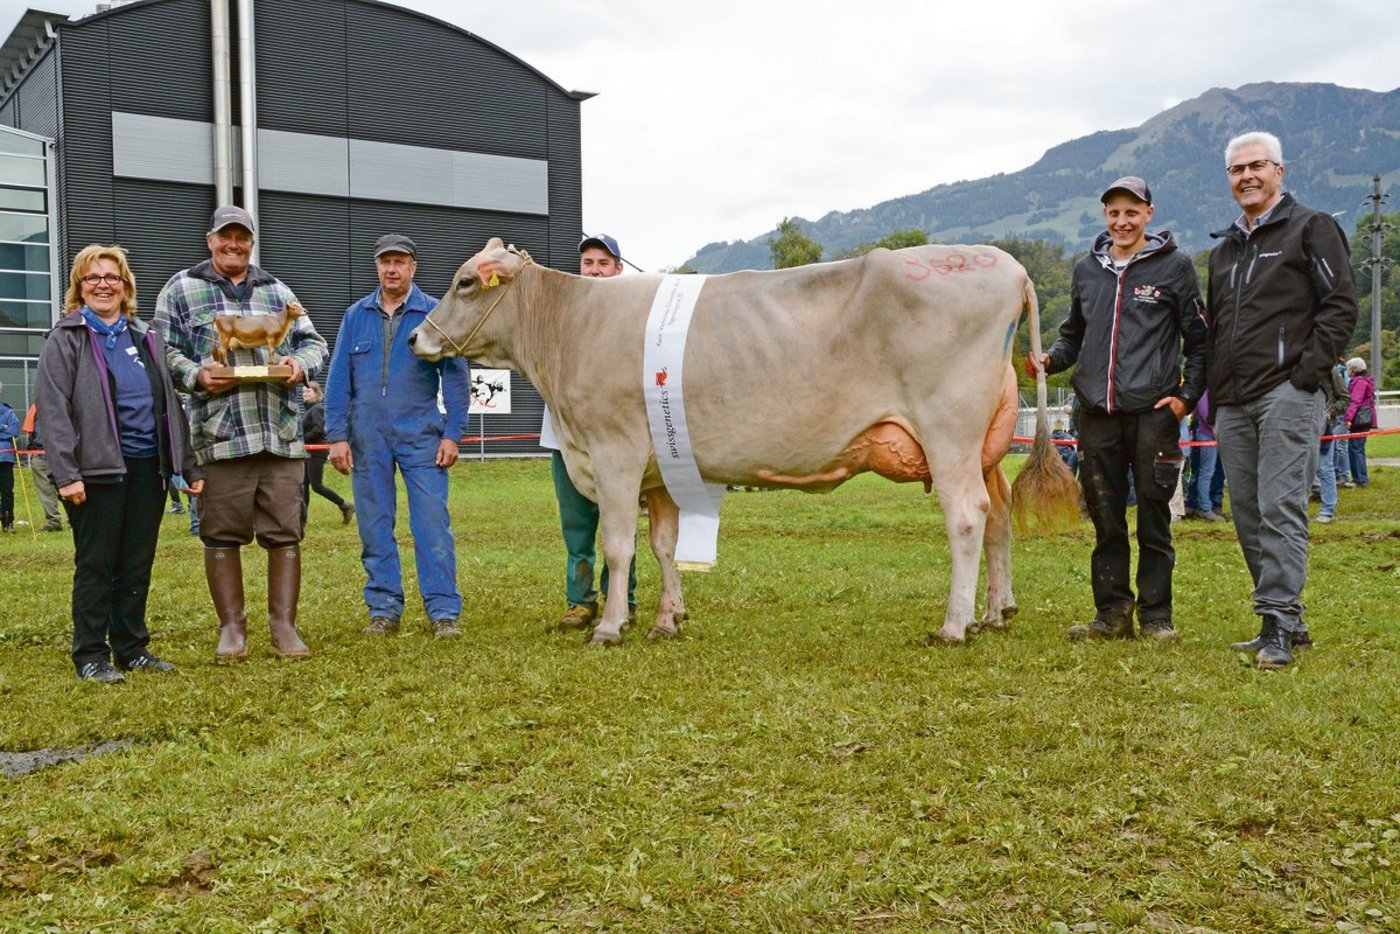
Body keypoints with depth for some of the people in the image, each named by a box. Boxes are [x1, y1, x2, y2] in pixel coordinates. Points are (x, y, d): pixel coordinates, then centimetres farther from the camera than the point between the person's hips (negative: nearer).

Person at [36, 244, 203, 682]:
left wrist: (188, 465, 14)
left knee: (138, 564, 9)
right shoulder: (65, 338, 0)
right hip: (99, 469, -5)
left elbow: (169, 403, 18)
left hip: (148, 466, 5)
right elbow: (53, 408, -9)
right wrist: (65, 473, -19)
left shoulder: (146, 337, 17)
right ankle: (90, 657, 8)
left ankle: (133, 648, 19)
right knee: (95, 564, 1)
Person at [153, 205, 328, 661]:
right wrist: (196, 376, -13)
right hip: (220, 435, -2)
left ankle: (285, 627, 10)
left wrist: (300, 363, -4)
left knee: (285, 533, 2)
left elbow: (313, 341, 17)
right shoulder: (182, 289, 9)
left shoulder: (277, 290, 17)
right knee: (222, 535, 3)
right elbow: (164, 350, 5)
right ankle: (231, 628, 14)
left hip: (282, 435, 2)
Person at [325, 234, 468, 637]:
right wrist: (337, 435, 0)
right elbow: (338, 378, 7)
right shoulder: (356, 316, 9)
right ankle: (384, 609, 16)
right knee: (375, 527, 7)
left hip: (421, 436, -3)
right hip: (367, 438, 3)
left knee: (432, 524, -5)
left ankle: (444, 610, 1)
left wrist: (452, 434, -7)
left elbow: (456, 378, 0)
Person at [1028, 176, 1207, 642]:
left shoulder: (1173, 265, 3)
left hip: (1153, 412, -3)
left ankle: (1156, 615, 11)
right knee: (1106, 520, 7)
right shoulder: (1086, 270, 13)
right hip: (1097, 413, 4)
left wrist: (1187, 396, -5)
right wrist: (1050, 358, 2)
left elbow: (1199, 339, 4)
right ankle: (1111, 613, 15)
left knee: (1153, 517, 1)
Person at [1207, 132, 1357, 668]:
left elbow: (1340, 305, -5)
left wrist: (1307, 371, -13)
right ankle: (1288, 624, 14)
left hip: (1286, 396, -7)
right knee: (1247, 517, 6)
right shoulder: (1224, 248, 23)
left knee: (1280, 510, -13)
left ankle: (1279, 622, -13)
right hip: (1233, 404, 7)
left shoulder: (1312, 228, 4)